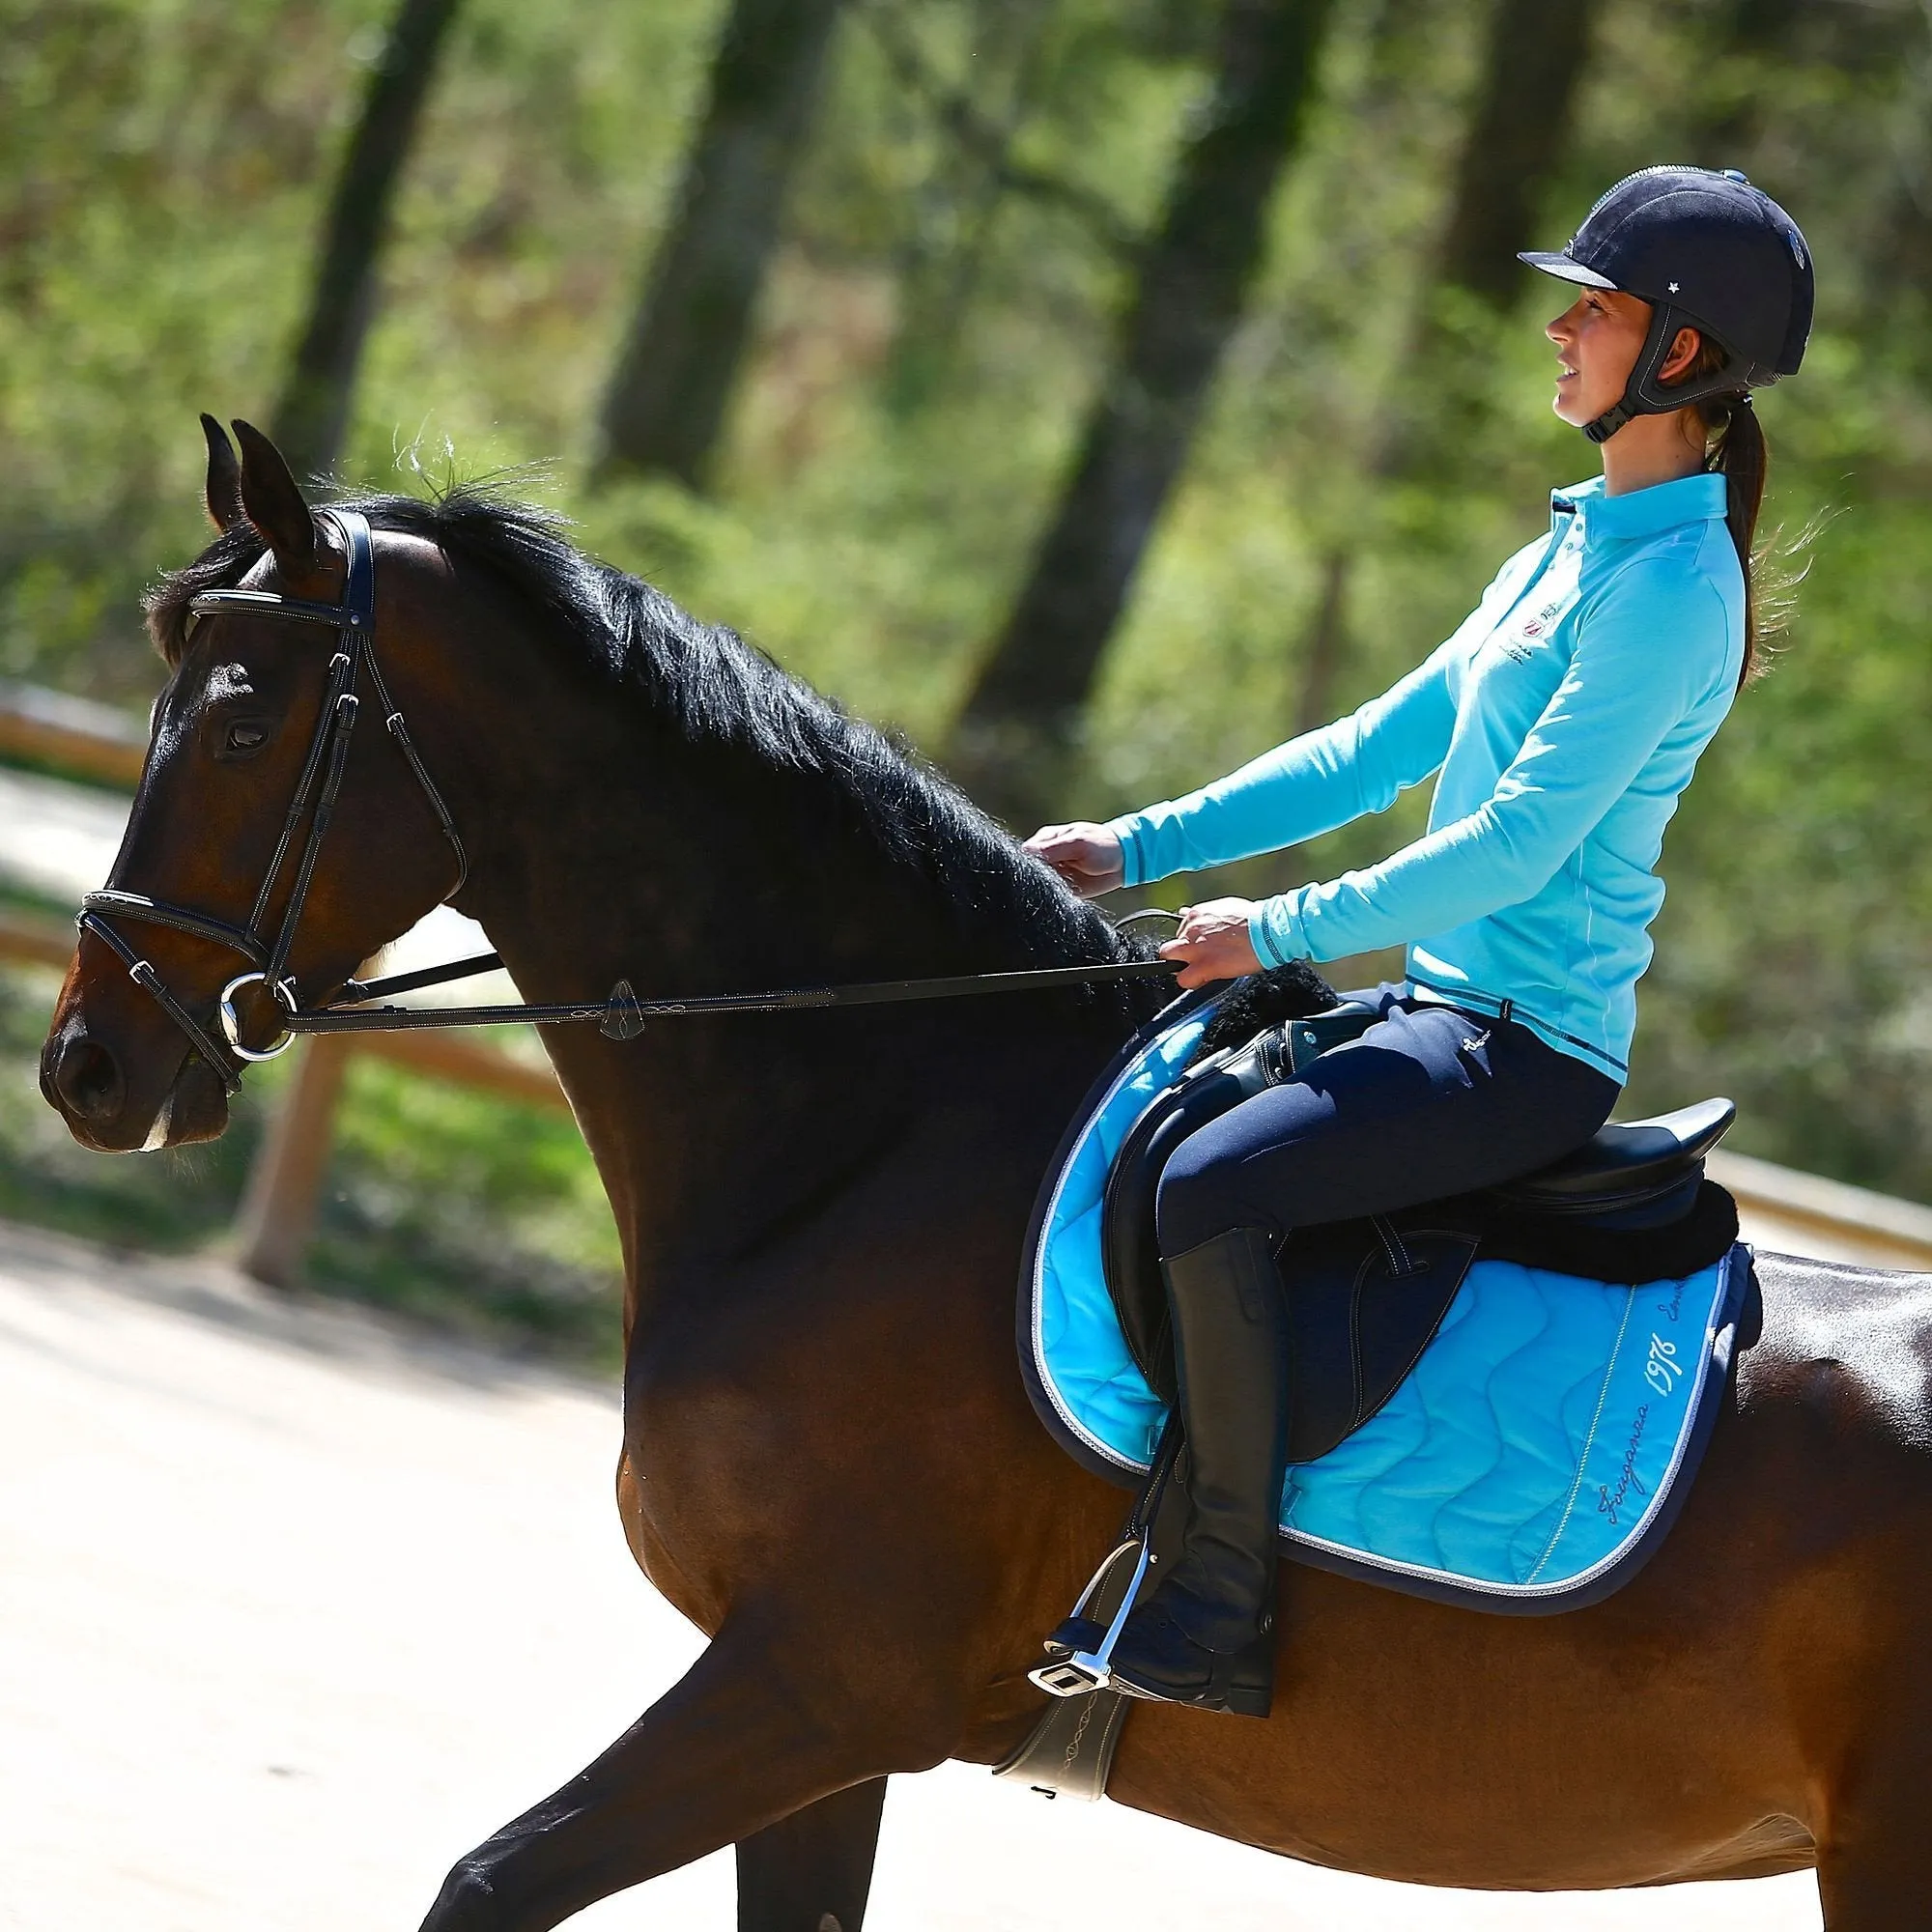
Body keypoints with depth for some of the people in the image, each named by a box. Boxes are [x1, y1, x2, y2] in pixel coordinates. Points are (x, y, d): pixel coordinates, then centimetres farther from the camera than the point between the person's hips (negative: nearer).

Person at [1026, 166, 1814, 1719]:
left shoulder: (1671, 586, -16)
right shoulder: (1583, 545, 15)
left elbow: (1522, 837, -22)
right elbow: (1385, 749, 18)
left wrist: (1282, 930, -18)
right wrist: (1140, 849, 13)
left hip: (1528, 1046, -11)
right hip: (1447, 1005, 11)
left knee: (1211, 1182, -28)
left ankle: (1225, 1611, -22)